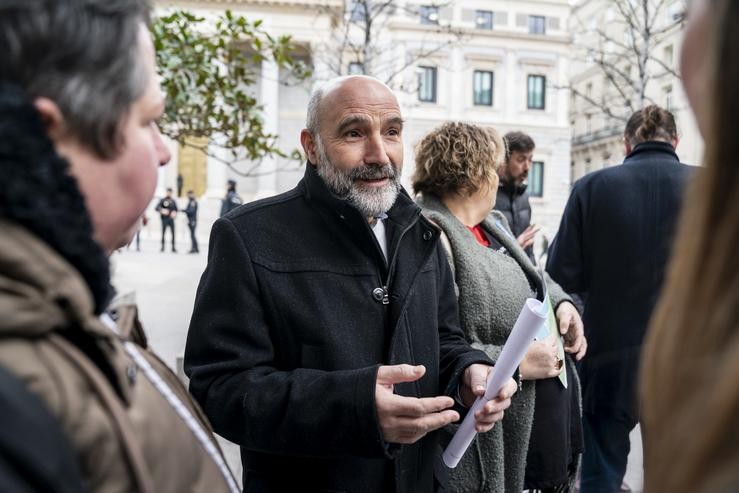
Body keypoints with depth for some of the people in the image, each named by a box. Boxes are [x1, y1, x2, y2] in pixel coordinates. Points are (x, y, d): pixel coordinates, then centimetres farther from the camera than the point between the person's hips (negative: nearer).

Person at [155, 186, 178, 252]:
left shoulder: (173, 201, 10)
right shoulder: (163, 200, 0)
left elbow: (176, 209, 16)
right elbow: (157, 207, -7)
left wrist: (175, 213, -5)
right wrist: (162, 210, -26)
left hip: (171, 219, 2)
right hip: (164, 219, -2)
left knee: (173, 233, -1)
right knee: (163, 233, 0)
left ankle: (173, 248, 3)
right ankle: (162, 247, 7)